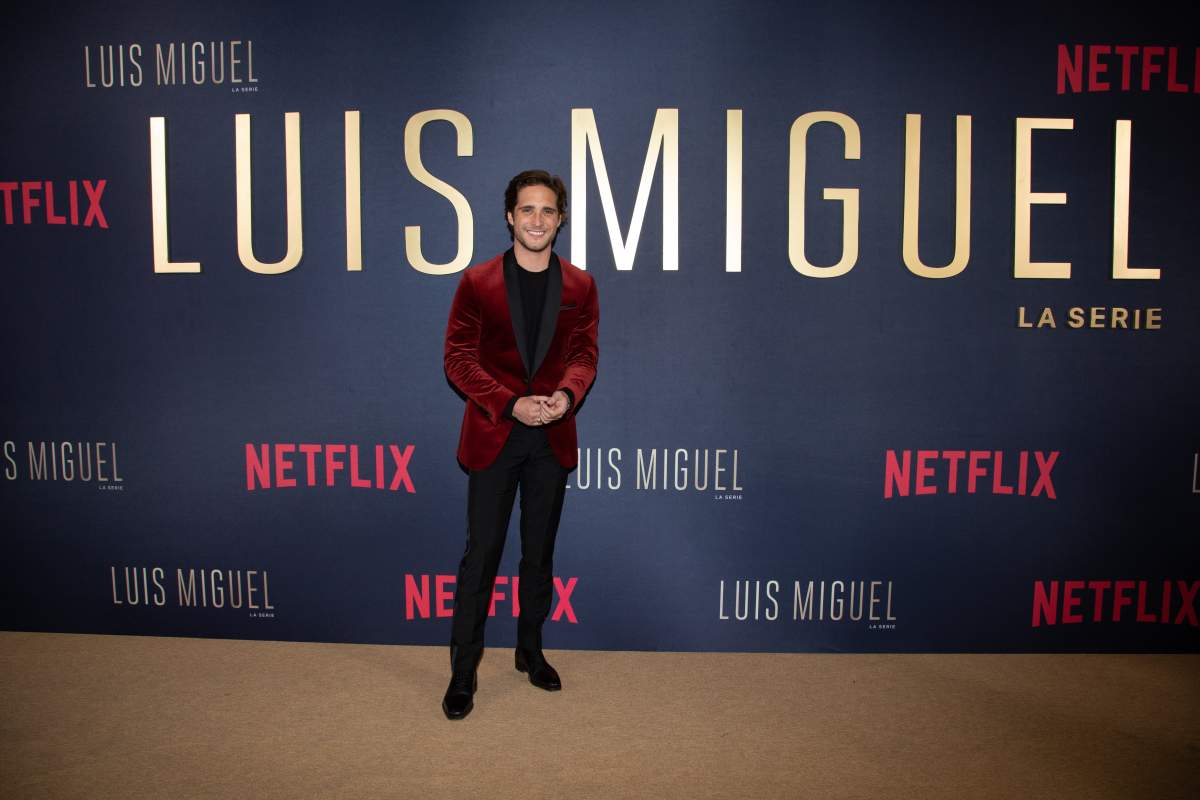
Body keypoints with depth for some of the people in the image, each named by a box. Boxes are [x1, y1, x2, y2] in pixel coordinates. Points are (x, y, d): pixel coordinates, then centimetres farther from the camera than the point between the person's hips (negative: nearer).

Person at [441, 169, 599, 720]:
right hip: (492, 436, -2)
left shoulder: (579, 286, 4)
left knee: (539, 552, 14)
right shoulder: (477, 283, -3)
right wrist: (512, 404, -17)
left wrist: (566, 395, -18)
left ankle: (531, 650, 32)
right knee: (481, 553, 2)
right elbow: (458, 359, -5)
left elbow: (584, 354, 4)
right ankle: (463, 670, 13)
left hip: (552, 437, 3)